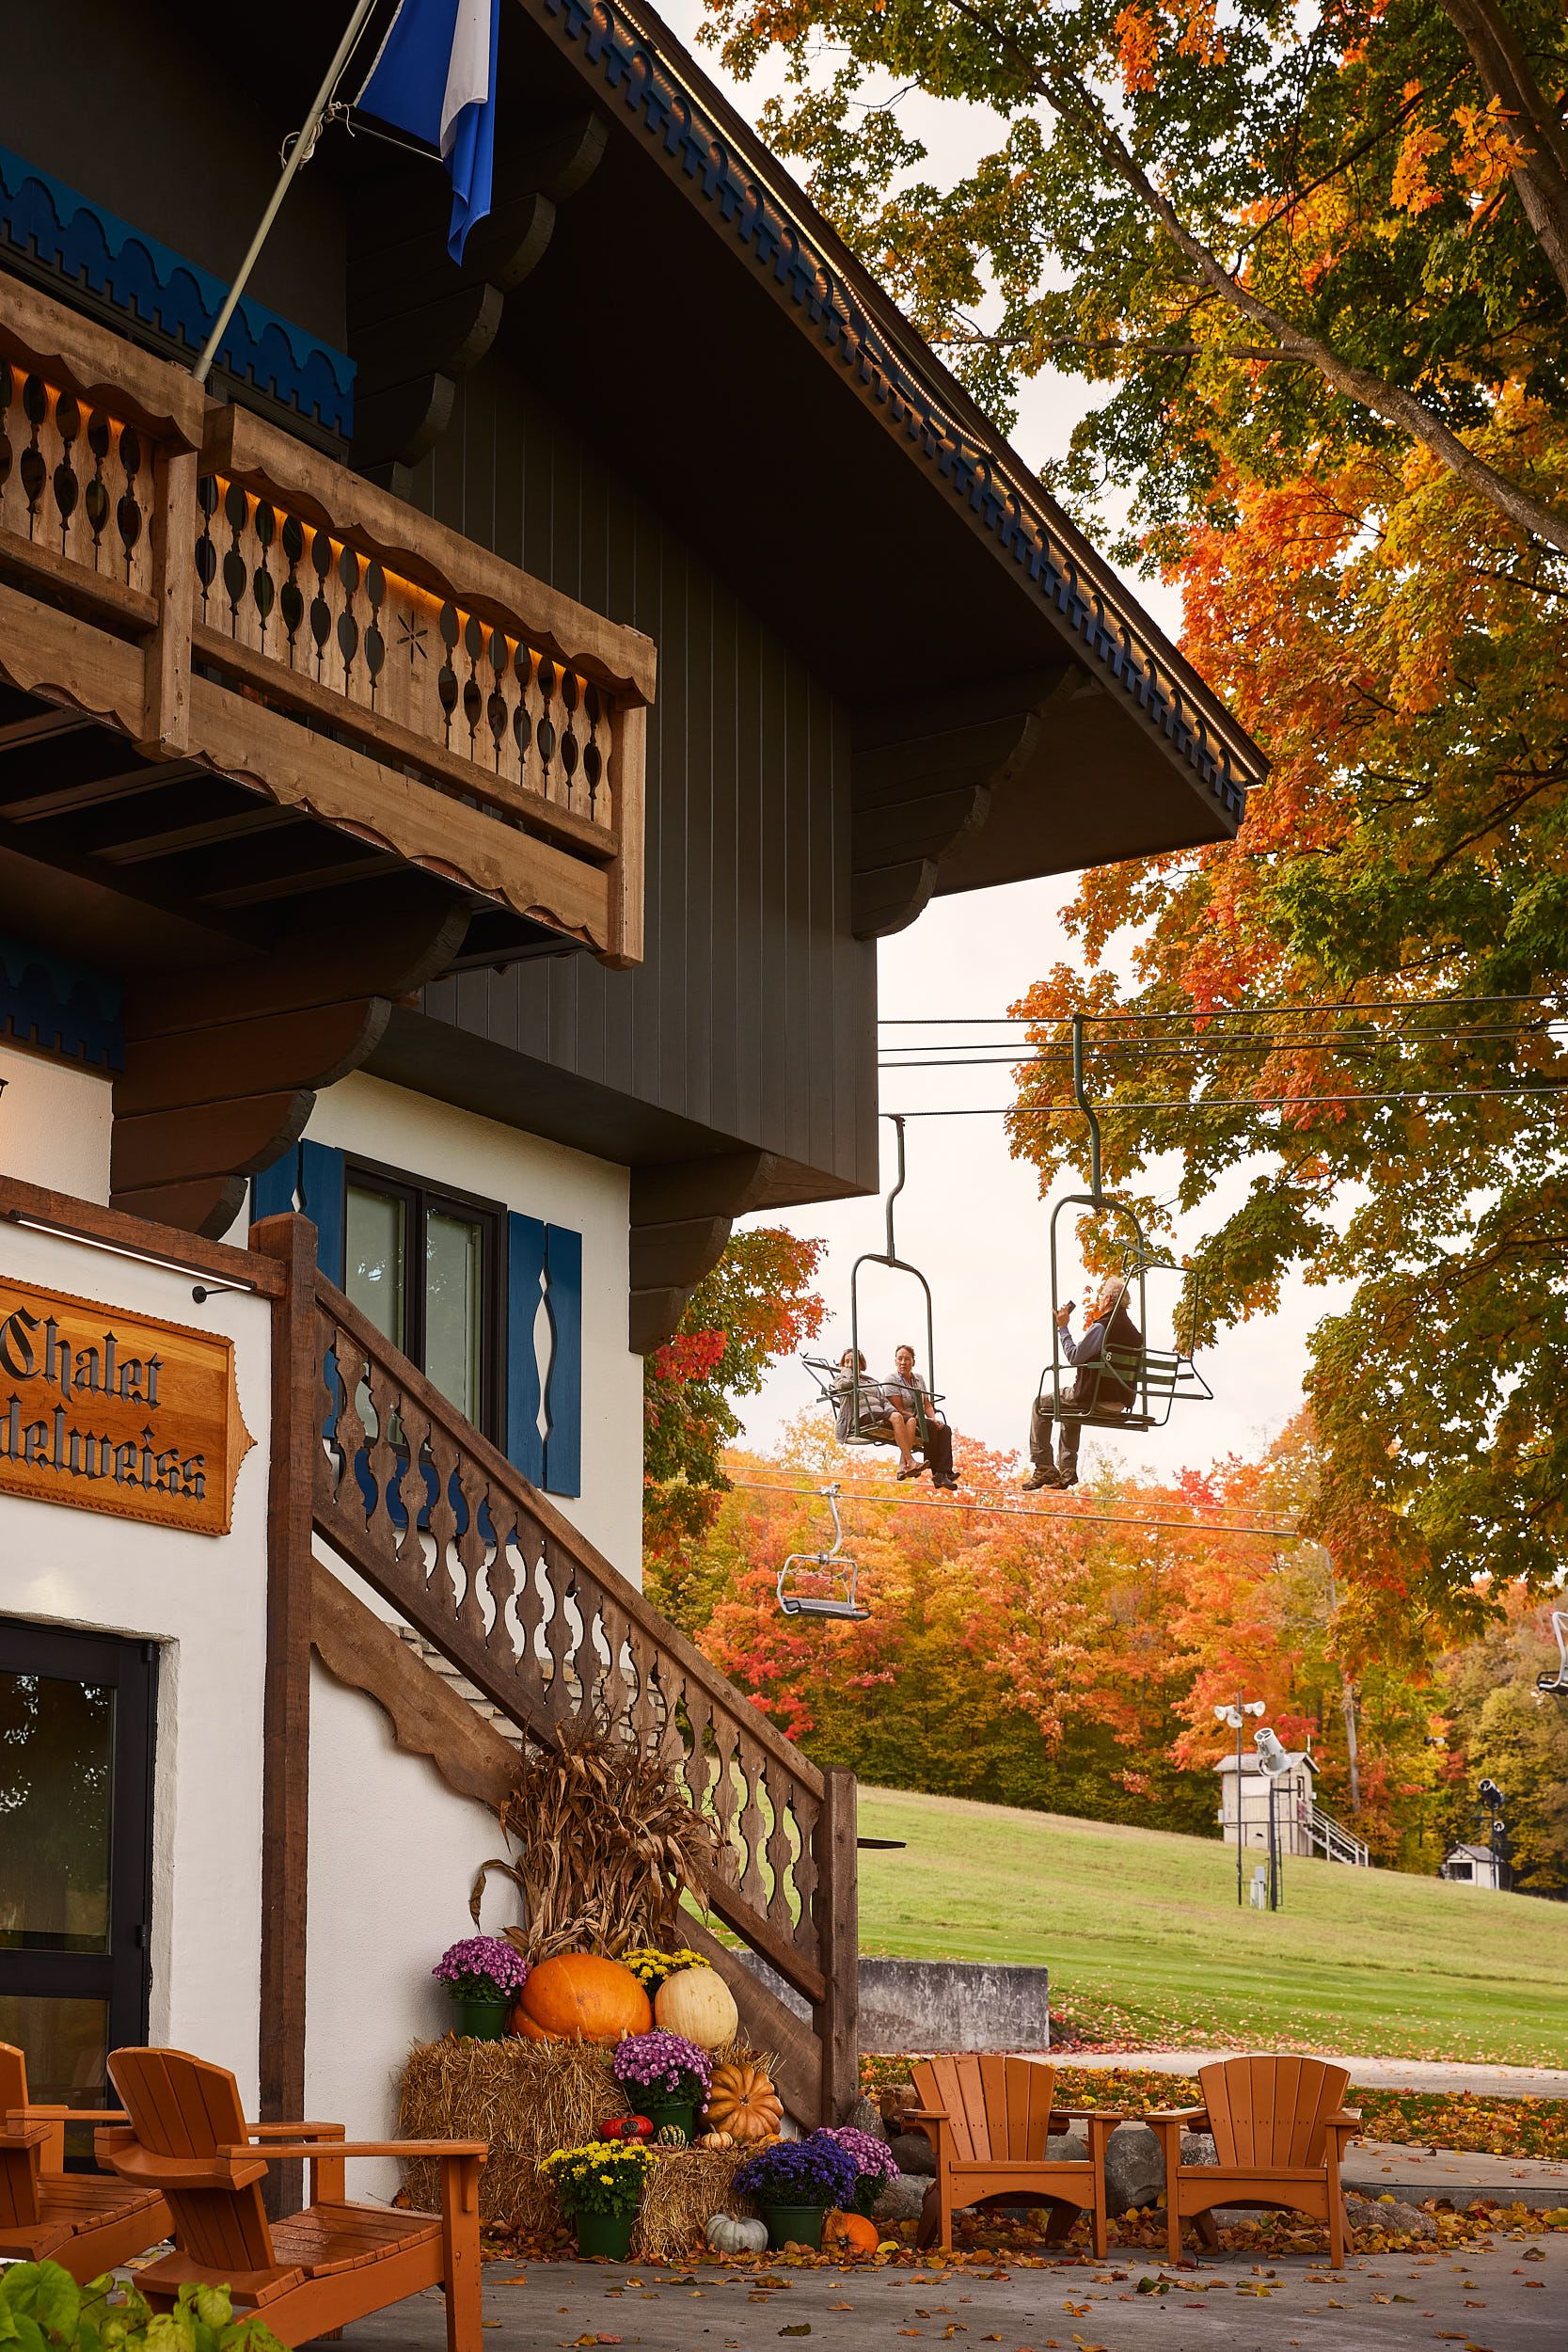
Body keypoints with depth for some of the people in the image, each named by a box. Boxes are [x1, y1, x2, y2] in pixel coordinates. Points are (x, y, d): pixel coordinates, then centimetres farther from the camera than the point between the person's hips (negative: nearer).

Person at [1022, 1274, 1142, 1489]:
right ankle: (1066, 1470, 29)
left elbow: (1074, 1357, -15)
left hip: (1094, 1399, -8)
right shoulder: (1135, 1332, 8)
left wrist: (1063, 1327, -5)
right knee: (1068, 1408, 35)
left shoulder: (1101, 1327, -18)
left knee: (1041, 1405, 12)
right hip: (1120, 1402, 8)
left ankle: (1043, 1467, 7)